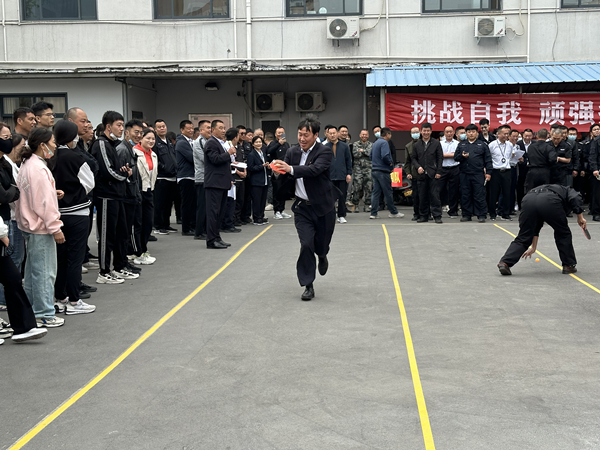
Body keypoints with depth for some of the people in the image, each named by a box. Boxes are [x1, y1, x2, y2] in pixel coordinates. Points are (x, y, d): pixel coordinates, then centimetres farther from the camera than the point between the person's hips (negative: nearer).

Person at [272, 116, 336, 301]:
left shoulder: (324, 152, -14)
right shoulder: (293, 152, 1)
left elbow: (315, 169, -33)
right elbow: (285, 176, 7)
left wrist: (291, 169, -44)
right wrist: (279, 169, -16)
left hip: (323, 206, -2)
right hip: (302, 207, 2)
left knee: (321, 245, 9)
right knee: (306, 245, -8)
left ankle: (322, 256, 48)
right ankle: (308, 286, 2)